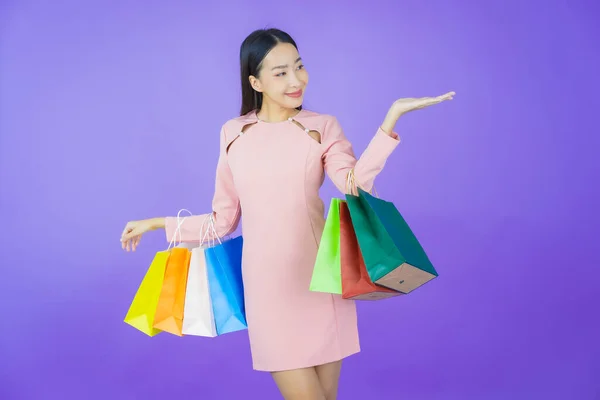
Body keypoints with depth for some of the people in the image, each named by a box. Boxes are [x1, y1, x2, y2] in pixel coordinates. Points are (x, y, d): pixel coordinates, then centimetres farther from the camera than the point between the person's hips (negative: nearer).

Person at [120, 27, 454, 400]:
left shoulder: (323, 126, 1)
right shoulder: (233, 133, 5)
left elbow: (355, 185, -19)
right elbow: (223, 221, 12)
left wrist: (392, 117, -24)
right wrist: (157, 223, 16)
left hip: (319, 280, 0)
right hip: (268, 286, 0)